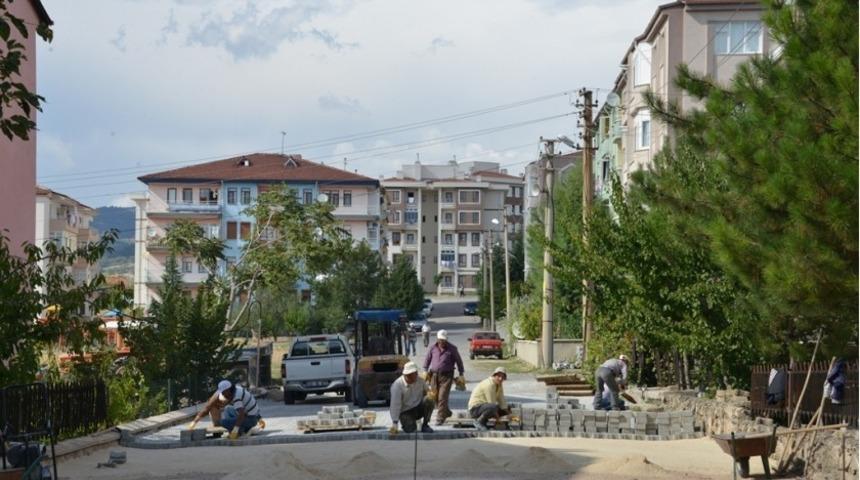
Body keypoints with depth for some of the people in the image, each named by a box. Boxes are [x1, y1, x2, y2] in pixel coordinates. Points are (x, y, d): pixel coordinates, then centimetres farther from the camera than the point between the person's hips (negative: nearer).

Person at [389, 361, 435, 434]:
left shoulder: (420, 380, -3)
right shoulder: (397, 385, -18)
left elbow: (427, 390, 15)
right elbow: (395, 405, -21)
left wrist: (429, 394, -15)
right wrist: (394, 424, -25)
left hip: (419, 408, 4)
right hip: (406, 412, -4)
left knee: (429, 400, -25)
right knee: (410, 429, -28)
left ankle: (425, 425, -7)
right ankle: (408, 422, 12)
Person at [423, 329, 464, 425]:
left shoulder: (452, 349, -1)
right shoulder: (433, 348, 5)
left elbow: (459, 361, 7)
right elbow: (427, 359, 16)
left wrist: (461, 374, 7)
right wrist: (426, 371, 11)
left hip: (446, 376, -4)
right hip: (434, 375, 4)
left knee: (442, 397, -11)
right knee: (435, 397, 7)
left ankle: (440, 418, -7)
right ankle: (446, 412, 30)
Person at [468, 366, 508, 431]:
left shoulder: (499, 386, 8)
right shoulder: (489, 385, -22)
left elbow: (502, 401, 7)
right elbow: (492, 403, -21)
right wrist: (497, 418, -15)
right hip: (476, 408, -10)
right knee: (493, 407, -37)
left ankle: (483, 420, 8)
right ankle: (479, 421, -15)